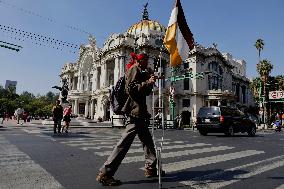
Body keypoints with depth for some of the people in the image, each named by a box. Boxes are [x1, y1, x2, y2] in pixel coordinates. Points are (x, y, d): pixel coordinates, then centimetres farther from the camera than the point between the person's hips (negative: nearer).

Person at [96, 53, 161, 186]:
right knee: (125, 141, -11)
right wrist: (147, 83, -16)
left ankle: (151, 168, 27)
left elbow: (146, 92, 24)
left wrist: (150, 81, 12)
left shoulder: (140, 72, 24)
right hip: (135, 110, -11)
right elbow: (130, 89, -18)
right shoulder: (134, 69, -5)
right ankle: (105, 173, -6)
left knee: (147, 140, 16)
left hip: (139, 111, 11)